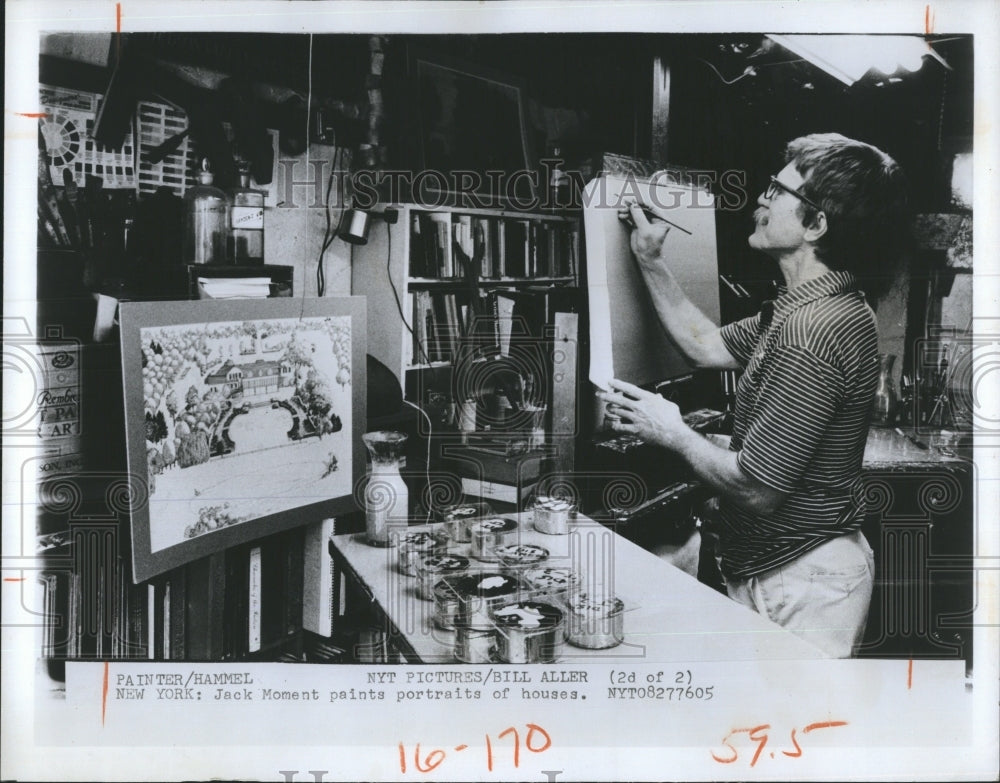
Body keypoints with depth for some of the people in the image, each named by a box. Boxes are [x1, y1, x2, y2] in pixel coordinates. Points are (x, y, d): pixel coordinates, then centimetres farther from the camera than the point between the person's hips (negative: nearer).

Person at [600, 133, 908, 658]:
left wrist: (673, 434, -10)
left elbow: (756, 490, -26)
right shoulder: (806, 306, 8)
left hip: (803, 584, -11)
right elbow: (708, 348, 19)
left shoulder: (811, 331, -27)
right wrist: (652, 265, 15)